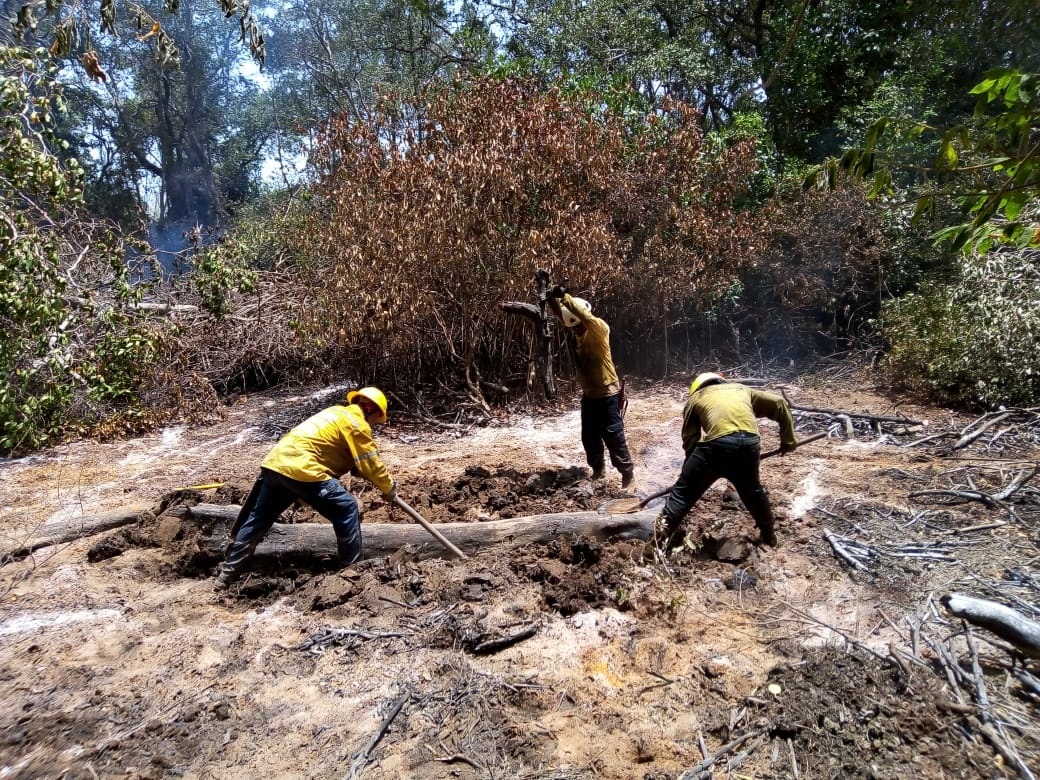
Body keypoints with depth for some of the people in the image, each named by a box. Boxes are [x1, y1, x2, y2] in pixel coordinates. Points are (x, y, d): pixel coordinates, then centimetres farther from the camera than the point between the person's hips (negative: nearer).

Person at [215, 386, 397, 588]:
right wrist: (389, 487, 13)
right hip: (302, 469, -9)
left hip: (275, 462, 10)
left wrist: (383, 481, 26)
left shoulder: (338, 412, 26)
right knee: (347, 510, 1)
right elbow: (370, 463, -1)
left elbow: (354, 460, 31)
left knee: (257, 520, 18)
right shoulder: (357, 423, -1)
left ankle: (227, 575, 28)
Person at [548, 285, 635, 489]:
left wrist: (565, 296, -38)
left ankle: (628, 473, 7)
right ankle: (597, 470, 30)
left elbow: (585, 316, -34)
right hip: (589, 393, 7)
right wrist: (553, 298, -17)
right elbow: (563, 314, 2)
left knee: (612, 435, -4)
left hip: (606, 393, -7)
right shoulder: (578, 332, 5)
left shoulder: (600, 328, -15)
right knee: (589, 437, 13)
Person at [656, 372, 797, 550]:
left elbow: (689, 439, 21)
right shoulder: (742, 389, 34)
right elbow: (779, 404, 29)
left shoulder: (695, 397, 25)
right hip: (750, 442, 4)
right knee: (752, 489, 30)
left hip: (718, 443, -4)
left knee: (684, 490, 10)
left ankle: (663, 536, 9)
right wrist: (788, 440, 33)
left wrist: (692, 471, 30)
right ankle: (769, 535, 43)